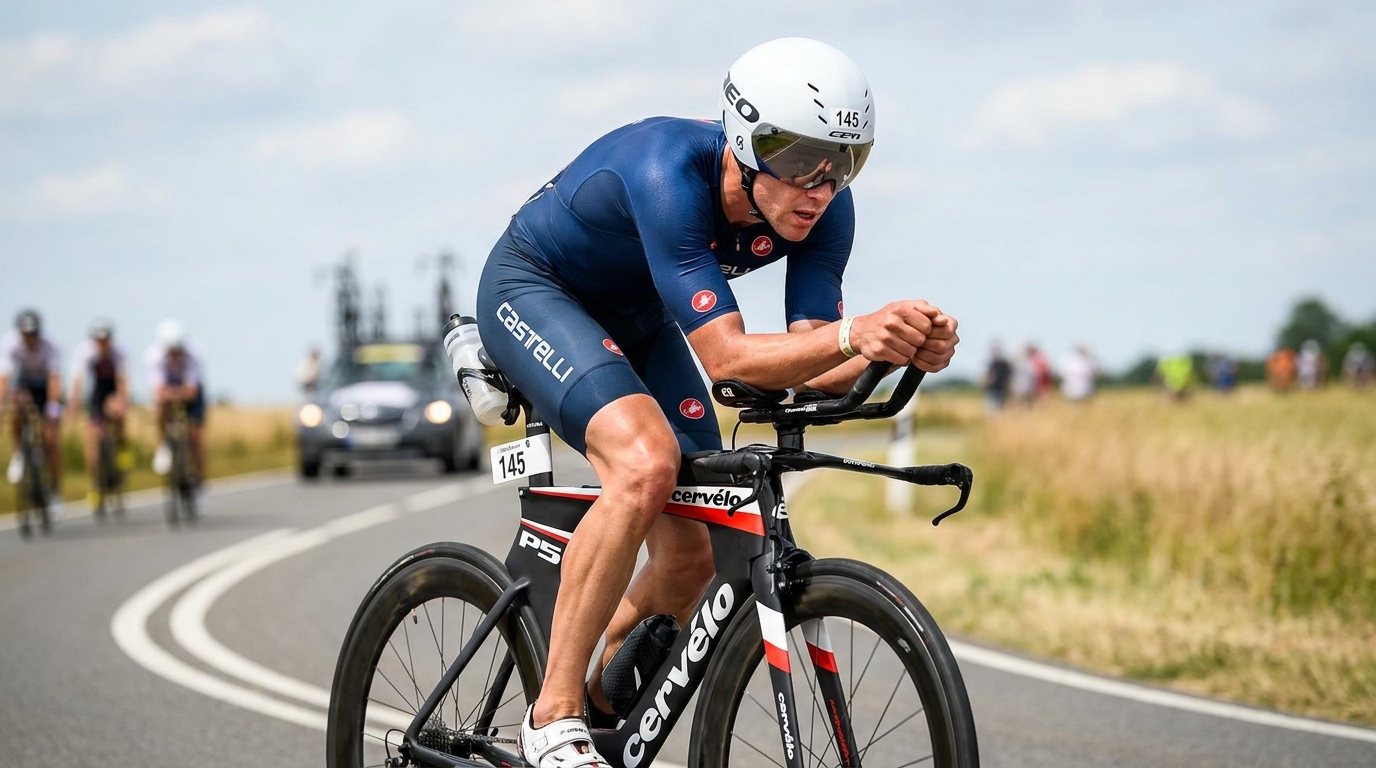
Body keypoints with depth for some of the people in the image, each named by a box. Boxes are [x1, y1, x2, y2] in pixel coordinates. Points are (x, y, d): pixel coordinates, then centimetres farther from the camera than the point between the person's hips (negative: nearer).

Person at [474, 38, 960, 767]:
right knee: (648, 463, -32)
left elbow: (810, 368, -20)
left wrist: (902, 348, -39)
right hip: (533, 291, -7)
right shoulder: (669, 173, -38)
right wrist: (852, 332, -56)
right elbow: (727, 359, -41)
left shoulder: (823, 210, -20)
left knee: (691, 555, -3)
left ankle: (597, 700, 23)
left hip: (633, 318, 7)